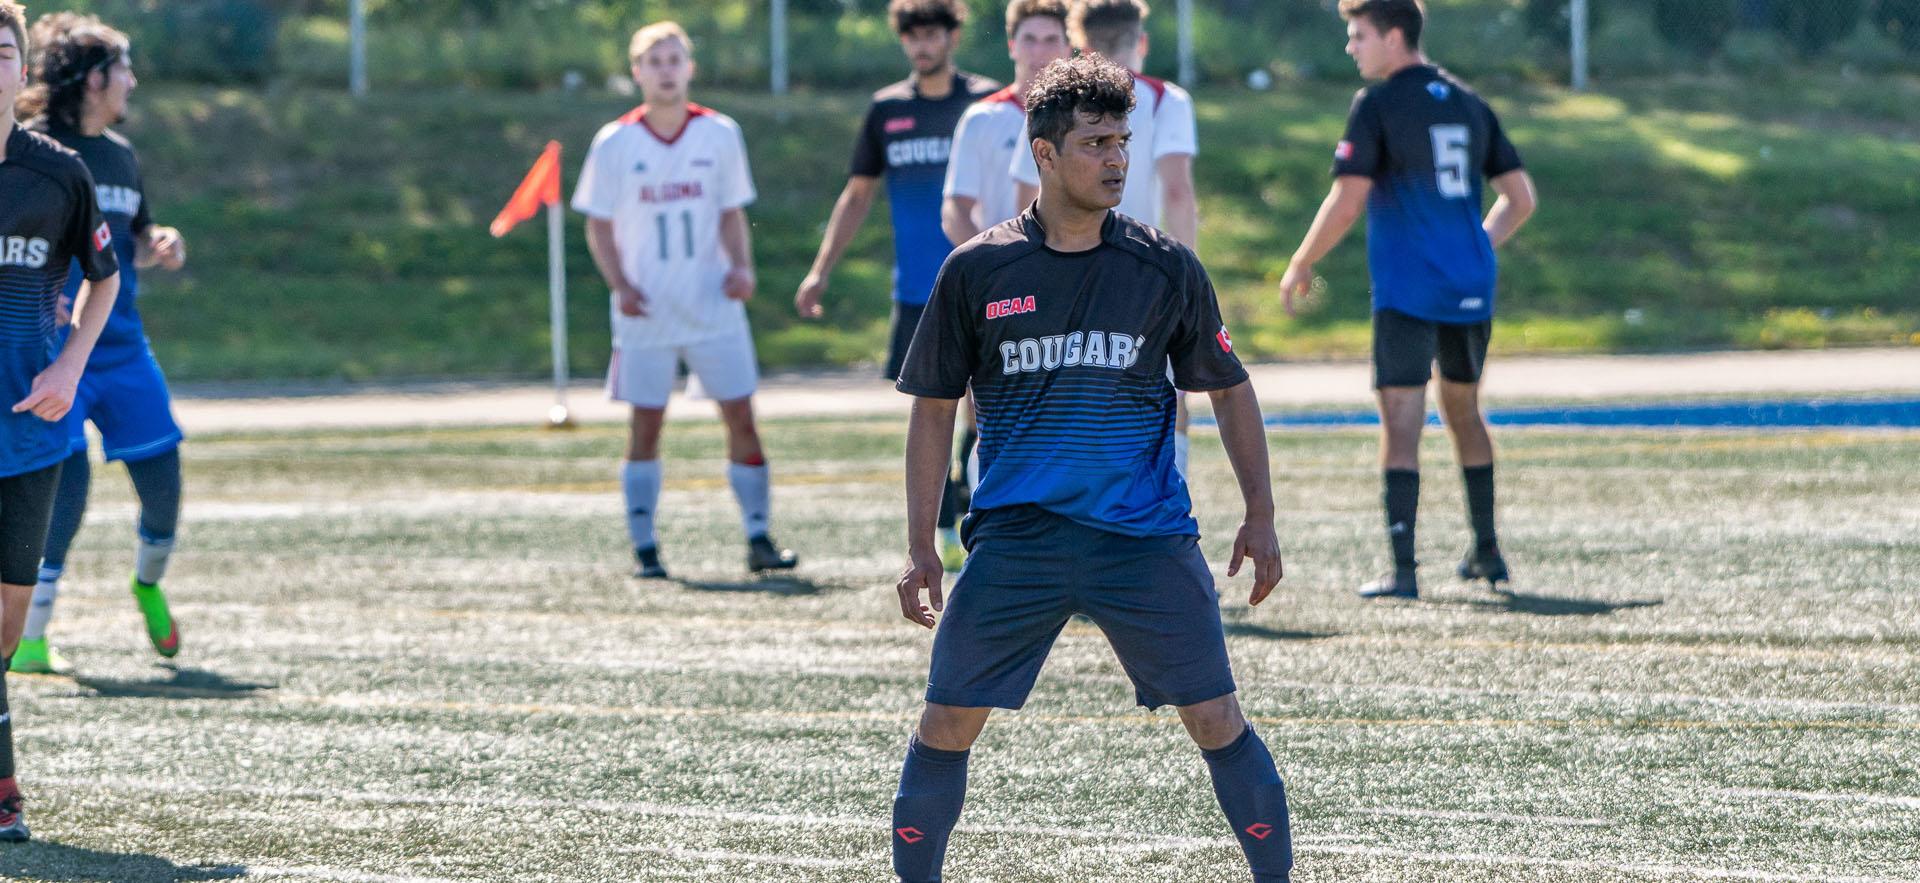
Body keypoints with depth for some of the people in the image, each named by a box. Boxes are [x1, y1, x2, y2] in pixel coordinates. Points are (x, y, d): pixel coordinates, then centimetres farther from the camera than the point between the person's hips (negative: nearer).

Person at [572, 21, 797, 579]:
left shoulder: (719, 135, 1)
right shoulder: (615, 143, -2)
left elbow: (731, 213, 9)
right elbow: (599, 224, 3)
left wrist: (740, 266, -9)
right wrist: (620, 285, -11)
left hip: (713, 305, 1)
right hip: (646, 313, -1)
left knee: (741, 418, -2)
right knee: (645, 427, 0)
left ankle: (759, 541, 5)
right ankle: (644, 549, 6)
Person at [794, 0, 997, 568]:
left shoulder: (985, 102, 0)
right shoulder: (887, 109, 9)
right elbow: (858, 193, 17)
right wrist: (819, 273, 13)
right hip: (917, 287, 3)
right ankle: (944, 533, 9)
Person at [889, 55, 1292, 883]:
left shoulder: (1165, 268, 3)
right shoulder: (976, 271, 2)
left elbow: (1229, 389, 13)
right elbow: (932, 409, 8)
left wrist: (1259, 518, 6)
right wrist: (920, 550, 4)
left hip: (1147, 537, 0)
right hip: (1012, 536, 0)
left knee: (1217, 721, -4)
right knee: (946, 723, -2)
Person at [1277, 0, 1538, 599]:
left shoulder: (1377, 106, -8)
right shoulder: (1469, 105, 11)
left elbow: (1346, 204, -14)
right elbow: (1520, 198, 14)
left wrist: (1300, 267, -2)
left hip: (1406, 290, -6)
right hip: (1471, 290, 6)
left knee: (1401, 422, -7)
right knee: (1463, 410, 22)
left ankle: (1402, 570, -14)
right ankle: (1486, 553, 28)